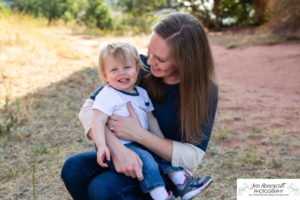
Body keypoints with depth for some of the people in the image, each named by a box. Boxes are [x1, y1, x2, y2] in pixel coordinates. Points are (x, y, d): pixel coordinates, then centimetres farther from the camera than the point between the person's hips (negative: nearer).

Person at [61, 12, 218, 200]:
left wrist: (138, 134, -29)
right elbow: (90, 108, -15)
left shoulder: (205, 91, -18)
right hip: (127, 154, 4)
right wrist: (116, 147, -33)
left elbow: (192, 158, -19)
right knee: (74, 168, -23)